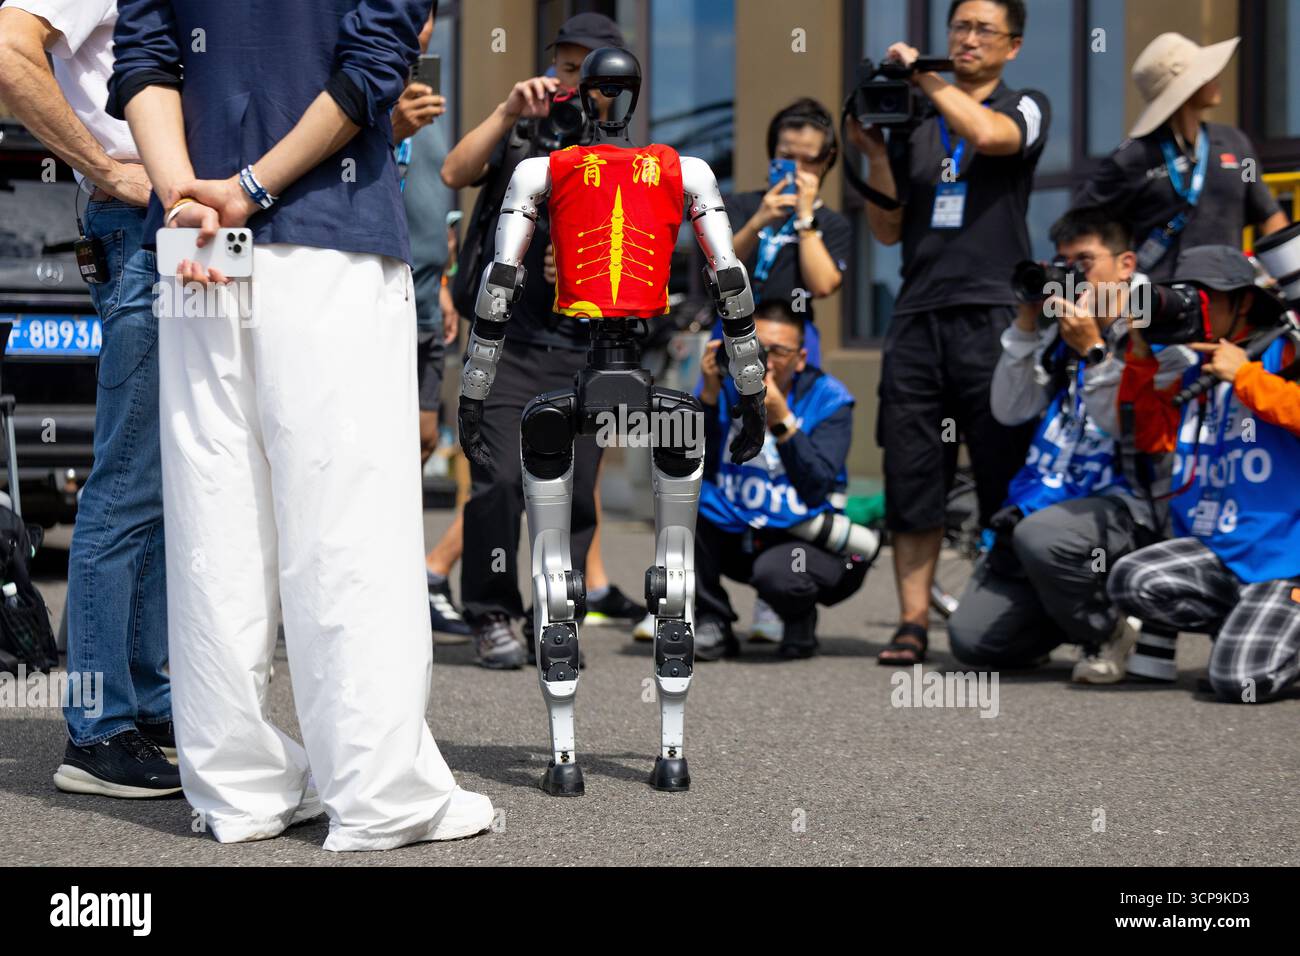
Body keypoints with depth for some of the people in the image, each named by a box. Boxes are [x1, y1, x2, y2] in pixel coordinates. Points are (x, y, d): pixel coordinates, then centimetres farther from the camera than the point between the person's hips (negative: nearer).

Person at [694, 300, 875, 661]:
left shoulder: (827, 398, -11)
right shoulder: (724, 388, -5)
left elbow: (816, 490, -23)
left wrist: (781, 419, -32)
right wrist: (709, 397, -25)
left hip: (804, 537, -3)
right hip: (732, 533, 4)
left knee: (776, 574, -36)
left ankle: (800, 623, 4)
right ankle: (711, 622, -8)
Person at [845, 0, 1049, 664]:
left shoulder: (1026, 108, 8)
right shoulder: (913, 124, 17)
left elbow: (987, 134, -17)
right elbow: (888, 231, 16)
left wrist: (922, 74, -7)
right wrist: (875, 153, 3)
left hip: (992, 316, -4)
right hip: (917, 316, 4)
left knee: (1005, 481, -4)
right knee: (912, 477, 0)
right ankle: (912, 622, 2)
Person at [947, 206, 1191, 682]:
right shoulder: (1061, 330, 15)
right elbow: (1009, 410, 10)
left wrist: (1093, 352, -18)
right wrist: (1027, 325, 2)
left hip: (1124, 503, -6)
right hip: (1046, 498, 6)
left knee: (1040, 536, -40)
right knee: (972, 639, -6)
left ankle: (1109, 632, -10)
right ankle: (1071, 615, 23)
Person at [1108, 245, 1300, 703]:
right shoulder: (1193, 370, 14)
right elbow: (1151, 436, 14)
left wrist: (1244, 375, -15)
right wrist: (1140, 357, 5)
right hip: (1215, 552, 7)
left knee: (1238, 682, -22)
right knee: (1130, 580, -23)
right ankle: (1247, 625, 2)